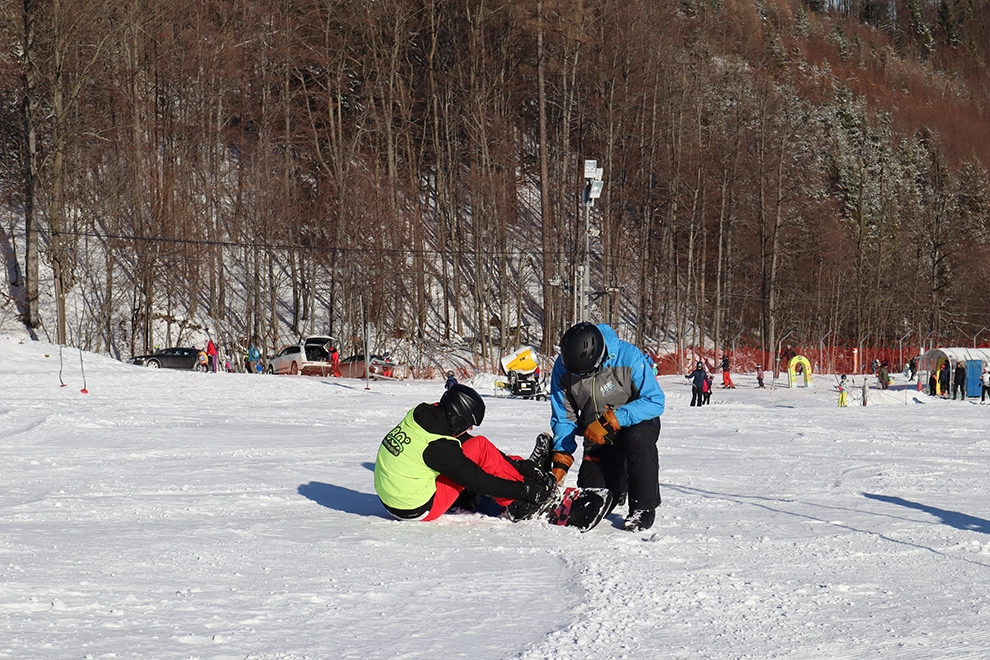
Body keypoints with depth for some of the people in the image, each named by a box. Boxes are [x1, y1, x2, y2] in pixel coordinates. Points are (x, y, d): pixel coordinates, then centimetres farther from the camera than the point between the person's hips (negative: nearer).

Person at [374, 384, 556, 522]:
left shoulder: (422, 414, -2)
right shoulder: (438, 447, -25)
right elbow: (479, 482, -18)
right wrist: (524, 490, -9)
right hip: (419, 511, -8)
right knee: (480, 447, -8)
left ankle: (526, 468, 23)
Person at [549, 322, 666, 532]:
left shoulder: (628, 357, -29)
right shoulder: (563, 368, -18)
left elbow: (655, 401, -31)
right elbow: (563, 418, -7)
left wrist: (612, 420, -39)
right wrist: (560, 462, -17)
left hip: (638, 422, -3)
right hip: (598, 438, 4)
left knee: (638, 437, -39)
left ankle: (644, 507, -21)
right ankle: (619, 484, 33)